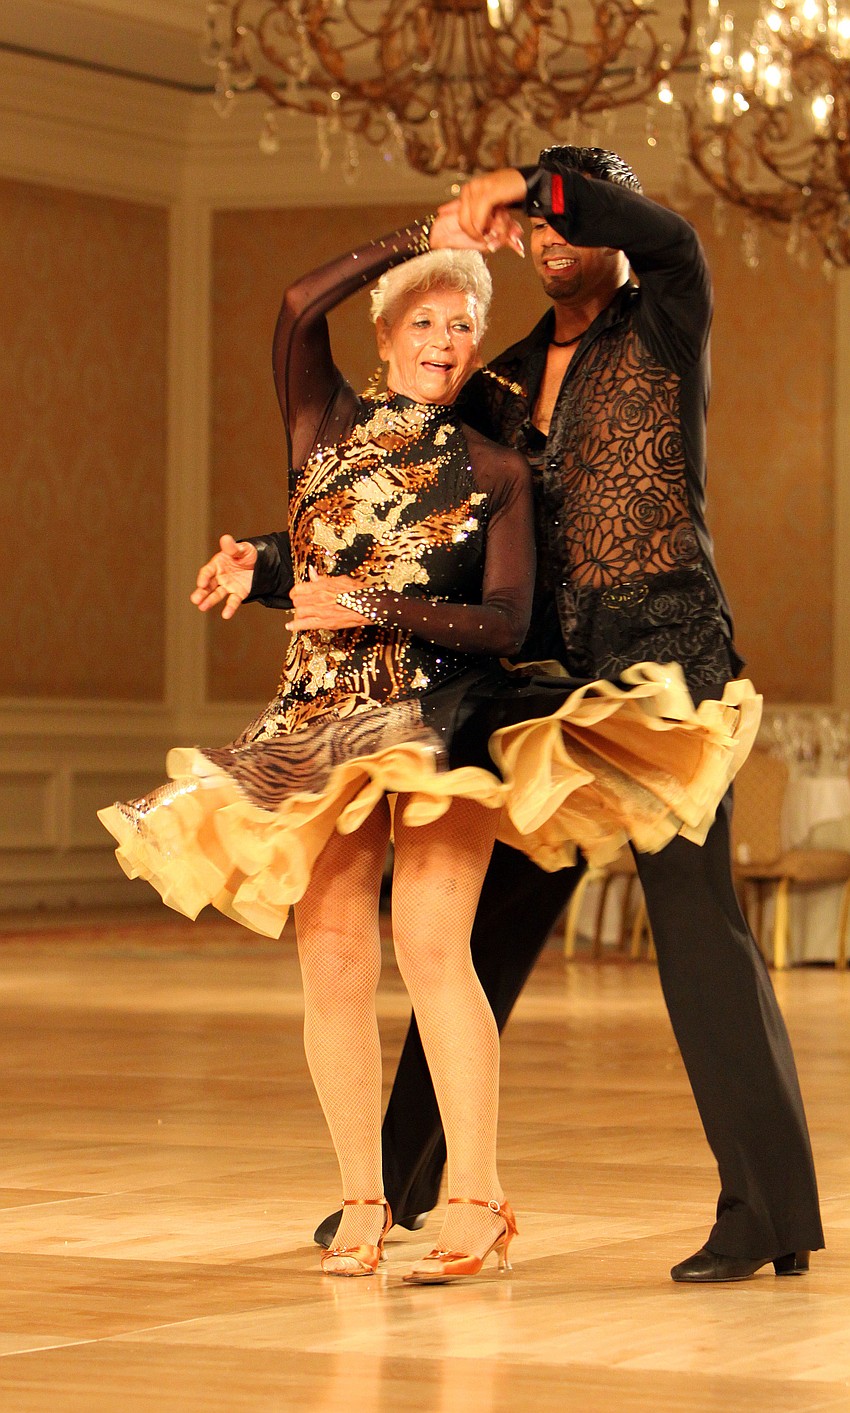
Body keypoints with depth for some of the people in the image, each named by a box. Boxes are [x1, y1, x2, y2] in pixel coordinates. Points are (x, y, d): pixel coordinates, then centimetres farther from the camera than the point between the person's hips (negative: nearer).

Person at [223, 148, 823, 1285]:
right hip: (554, 676, 6)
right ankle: (404, 1178, 22)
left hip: (662, 657, -6)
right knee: (483, 925, 9)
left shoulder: (663, 330, 2)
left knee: (696, 917, -12)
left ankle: (773, 1214, -11)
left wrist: (534, 185, -25)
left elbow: (673, 242, -22)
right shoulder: (505, 385, 17)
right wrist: (272, 564, 5)